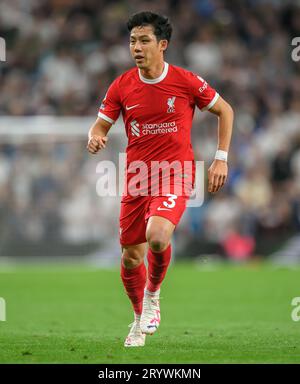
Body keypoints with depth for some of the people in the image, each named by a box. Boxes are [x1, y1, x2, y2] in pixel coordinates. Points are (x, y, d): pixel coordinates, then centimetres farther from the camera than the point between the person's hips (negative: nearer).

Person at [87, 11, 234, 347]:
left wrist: (221, 159, 0)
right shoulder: (122, 86, 0)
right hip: (136, 178, 3)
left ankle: (153, 294, 0)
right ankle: (140, 319, 33)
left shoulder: (186, 81, -7)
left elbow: (224, 110, 6)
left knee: (157, 237, -30)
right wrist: (95, 137, -18)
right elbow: (101, 125, 7)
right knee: (130, 258, 6)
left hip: (175, 175, -3)